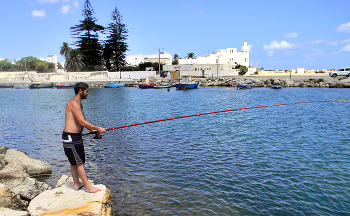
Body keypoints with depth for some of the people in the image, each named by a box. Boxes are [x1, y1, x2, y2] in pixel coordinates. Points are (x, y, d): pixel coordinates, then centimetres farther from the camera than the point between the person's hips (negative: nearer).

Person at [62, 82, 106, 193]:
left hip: (76, 136, 10)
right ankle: (88, 186, 2)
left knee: (75, 162, 16)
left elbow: (83, 121, 19)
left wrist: (93, 129, 8)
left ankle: (77, 184, 27)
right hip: (71, 137, -10)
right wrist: (98, 128, -16)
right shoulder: (74, 103, -18)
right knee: (79, 162, -4)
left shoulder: (78, 103, 15)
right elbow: (82, 122, -23)